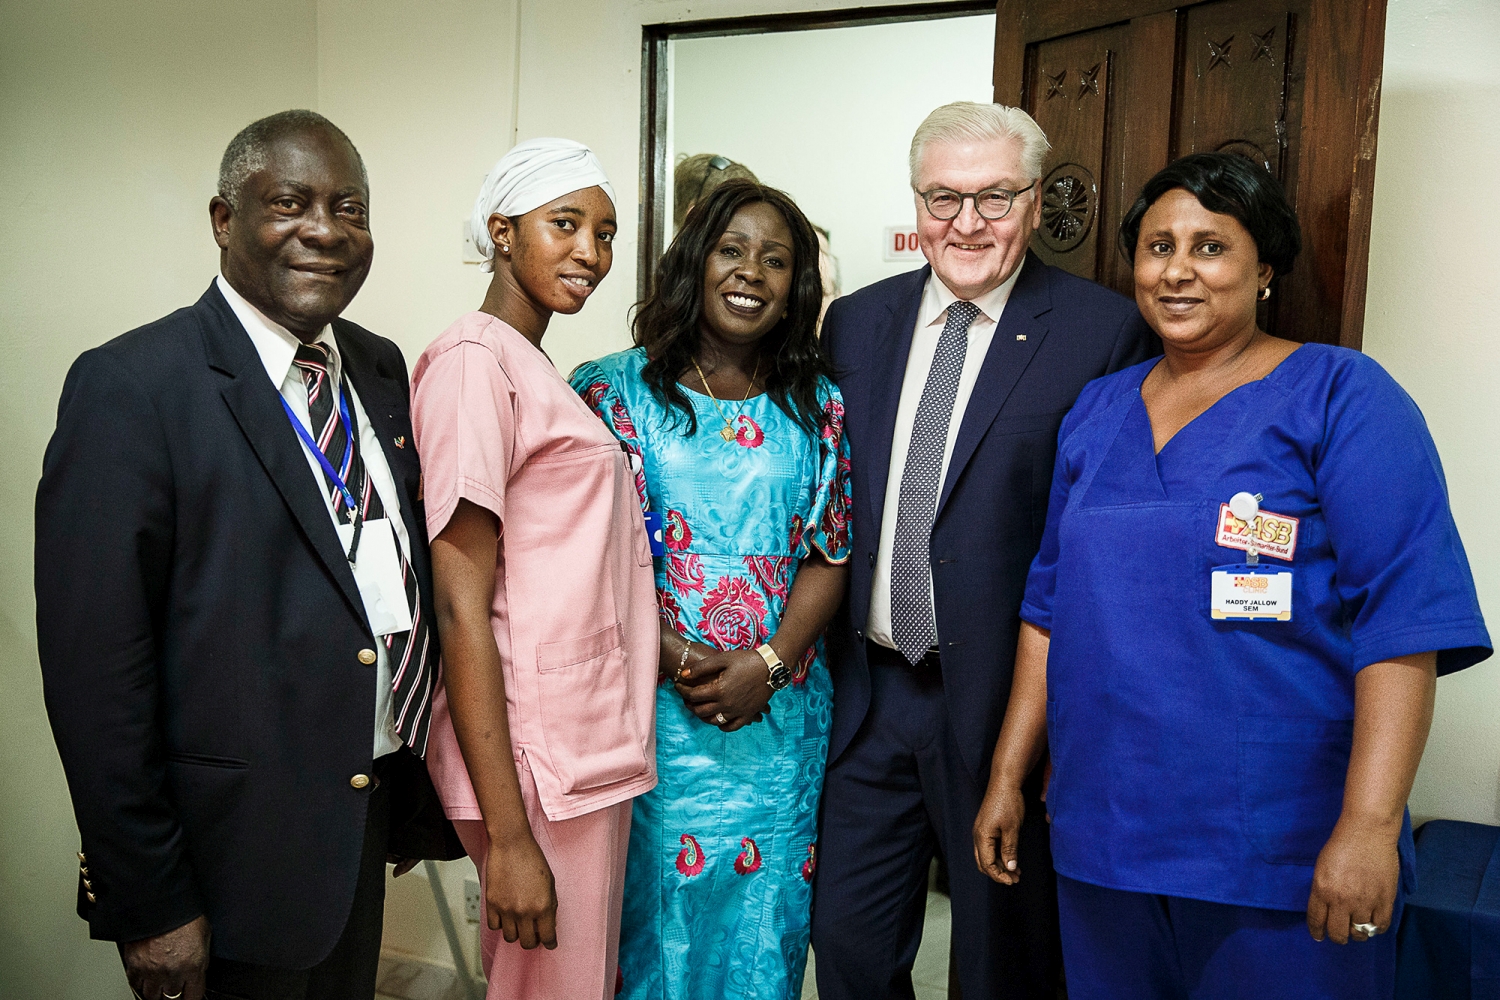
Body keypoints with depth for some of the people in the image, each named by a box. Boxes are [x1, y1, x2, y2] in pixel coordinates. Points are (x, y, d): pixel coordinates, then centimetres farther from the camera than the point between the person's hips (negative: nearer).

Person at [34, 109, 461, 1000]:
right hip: (242, 841, -6)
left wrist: (422, 785, 12)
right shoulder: (129, 386, -15)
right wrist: (151, 904, -16)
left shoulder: (381, 368, 6)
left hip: (373, 812, 7)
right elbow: (94, 668, -17)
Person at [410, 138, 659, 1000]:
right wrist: (508, 835, -19)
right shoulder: (473, 361, -13)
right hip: (534, 760, -9)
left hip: (593, 745, 9)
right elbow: (461, 606, -18)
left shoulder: (539, 371, 15)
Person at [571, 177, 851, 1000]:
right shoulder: (617, 390, -2)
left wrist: (766, 665, -11)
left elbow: (828, 558, 3)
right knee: (654, 904, 9)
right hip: (651, 706, -2)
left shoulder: (821, 409, 4)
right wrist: (675, 658, -16)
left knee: (761, 908, 13)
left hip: (777, 715, 2)